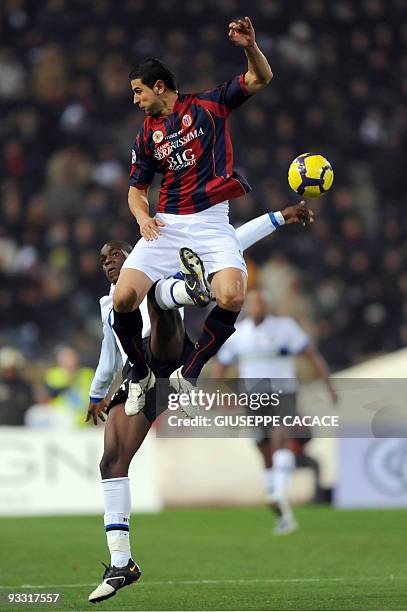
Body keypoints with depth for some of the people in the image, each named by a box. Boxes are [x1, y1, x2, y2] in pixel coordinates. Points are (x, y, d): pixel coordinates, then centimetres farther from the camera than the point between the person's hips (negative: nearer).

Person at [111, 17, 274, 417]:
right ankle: (140, 374, 9)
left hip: (211, 222, -3)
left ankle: (188, 374, -7)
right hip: (166, 225, 3)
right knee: (123, 298, -17)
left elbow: (261, 79, 2)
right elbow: (136, 188, 23)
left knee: (231, 298, -28)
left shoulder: (207, 106, 6)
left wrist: (250, 47, -19)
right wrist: (142, 215, 0)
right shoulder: (146, 136, 16)